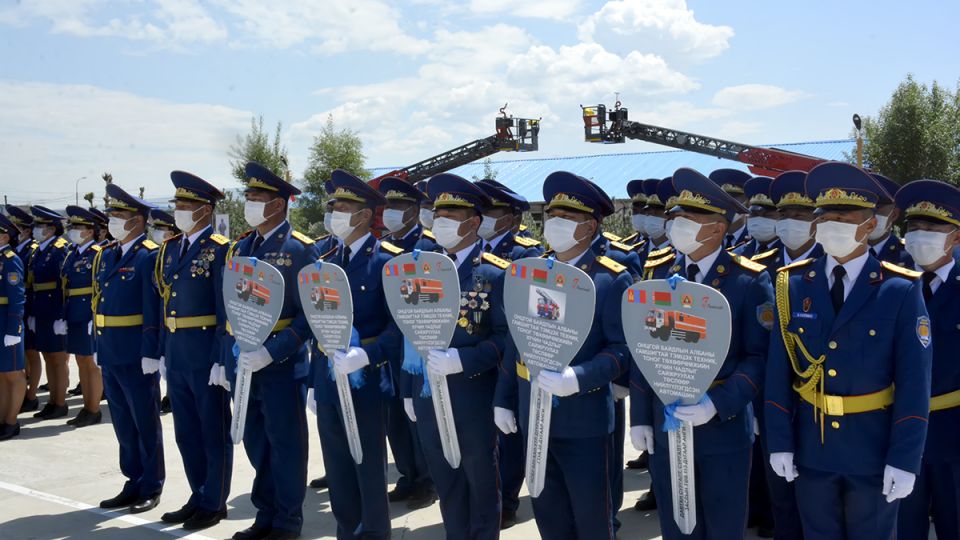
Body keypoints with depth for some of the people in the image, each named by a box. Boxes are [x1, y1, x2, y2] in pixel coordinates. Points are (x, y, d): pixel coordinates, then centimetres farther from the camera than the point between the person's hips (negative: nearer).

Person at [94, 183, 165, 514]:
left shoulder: (149, 256, -12)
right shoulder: (106, 255, 12)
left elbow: (155, 309, -17)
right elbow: (99, 303, 16)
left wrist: (151, 353, -20)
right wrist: (98, 346, 14)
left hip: (137, 356, -8)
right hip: (110, 355, 8)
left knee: (145, 423, 4)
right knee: (123, 423, 15)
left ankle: (152, 488, 15)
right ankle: (134, 483, 27)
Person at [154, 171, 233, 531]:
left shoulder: (220, 250, -11)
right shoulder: (170, 248, 12)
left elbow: (227, 309, -14)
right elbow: (167, 303, 15)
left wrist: (222, 359, -17)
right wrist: (163, 351, 13)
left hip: (206, 355, -7)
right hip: (176, 356, 7)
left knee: (214, 433, 6)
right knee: (186, 433, 15)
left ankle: (214, 504, 17)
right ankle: (199, 497, 29)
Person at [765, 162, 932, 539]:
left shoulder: (901, 290, -9)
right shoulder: (793, 285, -2)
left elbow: (914, 384, -11)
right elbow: (778, 371, -1)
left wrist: (904, 460, -14)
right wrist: (779, 442, -4)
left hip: (874, 452, -2)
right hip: (811, 449, 2)